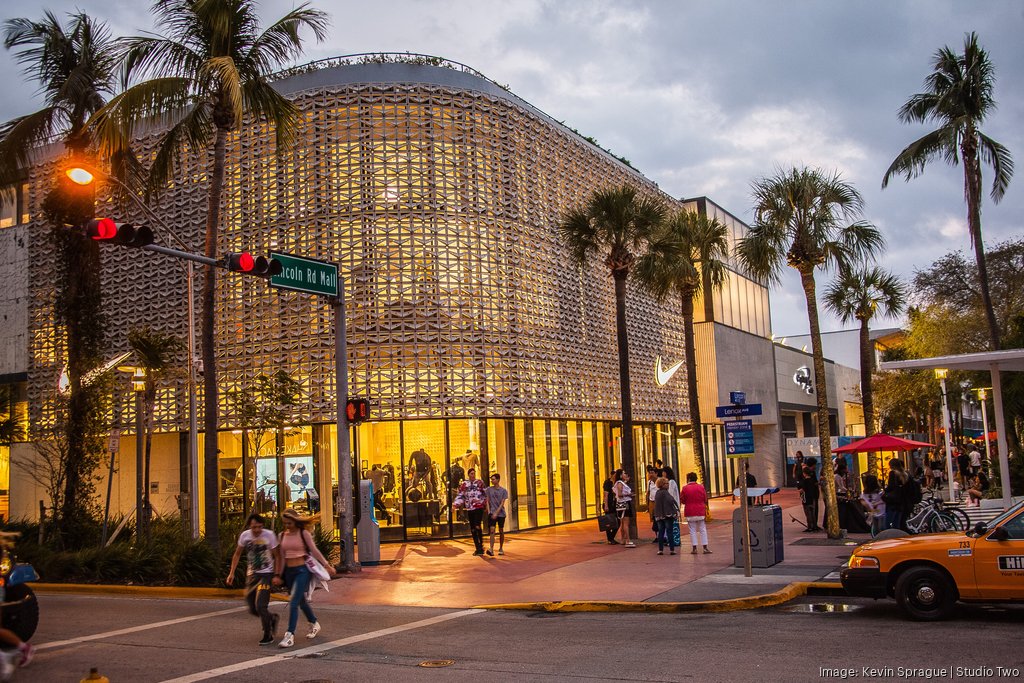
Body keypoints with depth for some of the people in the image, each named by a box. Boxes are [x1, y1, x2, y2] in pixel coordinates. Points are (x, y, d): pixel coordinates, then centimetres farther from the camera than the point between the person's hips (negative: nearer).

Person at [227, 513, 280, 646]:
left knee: (260, 605, -16)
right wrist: (231, 573, 5)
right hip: (251, 575, 5)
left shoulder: (269, 535, -13)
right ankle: (272, 619, 35)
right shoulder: (245, 535, -4)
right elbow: (237, 554, 10)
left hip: (266, 574, -5)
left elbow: (276, 556, -5)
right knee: (253, 610, 6)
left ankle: (268, 635, 0)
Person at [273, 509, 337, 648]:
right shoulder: (282, 536, 7)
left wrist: (327, 565, -5)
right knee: (301, 601, 17)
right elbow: (281, 557, 13)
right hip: (289, 571, 6)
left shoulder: (303, 534, -5)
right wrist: (278, 575, 13)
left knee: (293, 602, -15)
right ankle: (314, 624, 38)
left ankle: (290, 635, -14)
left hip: (303, 570, -6)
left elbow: (314, 551, -4)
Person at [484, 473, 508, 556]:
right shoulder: (489, 489, 6)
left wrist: (496, 513, -14)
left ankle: (501, 548, 20)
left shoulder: (503, 491, 0)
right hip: (492, 513, 0)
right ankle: (491, 549, -21)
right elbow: (487, 501, 8)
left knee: (501, 531, 7)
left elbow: (502, 503, -5)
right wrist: (489, 512, -4)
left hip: (501, 513, 0)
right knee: (492, 530, -13)